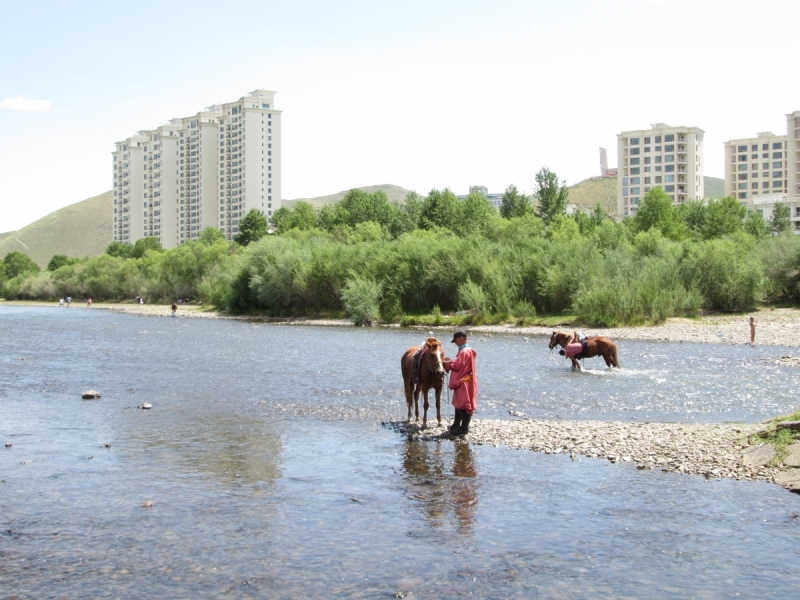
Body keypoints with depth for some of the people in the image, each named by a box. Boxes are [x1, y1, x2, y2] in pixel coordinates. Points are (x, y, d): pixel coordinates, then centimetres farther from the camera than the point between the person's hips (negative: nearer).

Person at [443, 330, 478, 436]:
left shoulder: (465, 352, -19)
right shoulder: (464, 350, 13)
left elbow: (458, 366, -22)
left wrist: (447, 363, -9)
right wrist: (450, 362, 6)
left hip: (464, 382, -11)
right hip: (461, 382, 11)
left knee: (465, 404, -4)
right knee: (458, 403, 18)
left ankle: (464, 428, 1)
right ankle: (457, 425, 27)